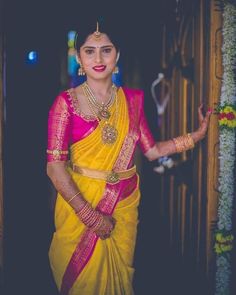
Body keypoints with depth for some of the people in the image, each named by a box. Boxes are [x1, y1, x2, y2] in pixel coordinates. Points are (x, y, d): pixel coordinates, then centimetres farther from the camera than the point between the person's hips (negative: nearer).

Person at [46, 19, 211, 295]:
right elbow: (55, 165, -15)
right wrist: (89, 214, -20)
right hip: (79, 202, -3)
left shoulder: (133, 99, 2)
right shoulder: (67, 102, -11)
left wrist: (198, 134, -1)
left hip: (125, 202, 3)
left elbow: (152, 150, 4)